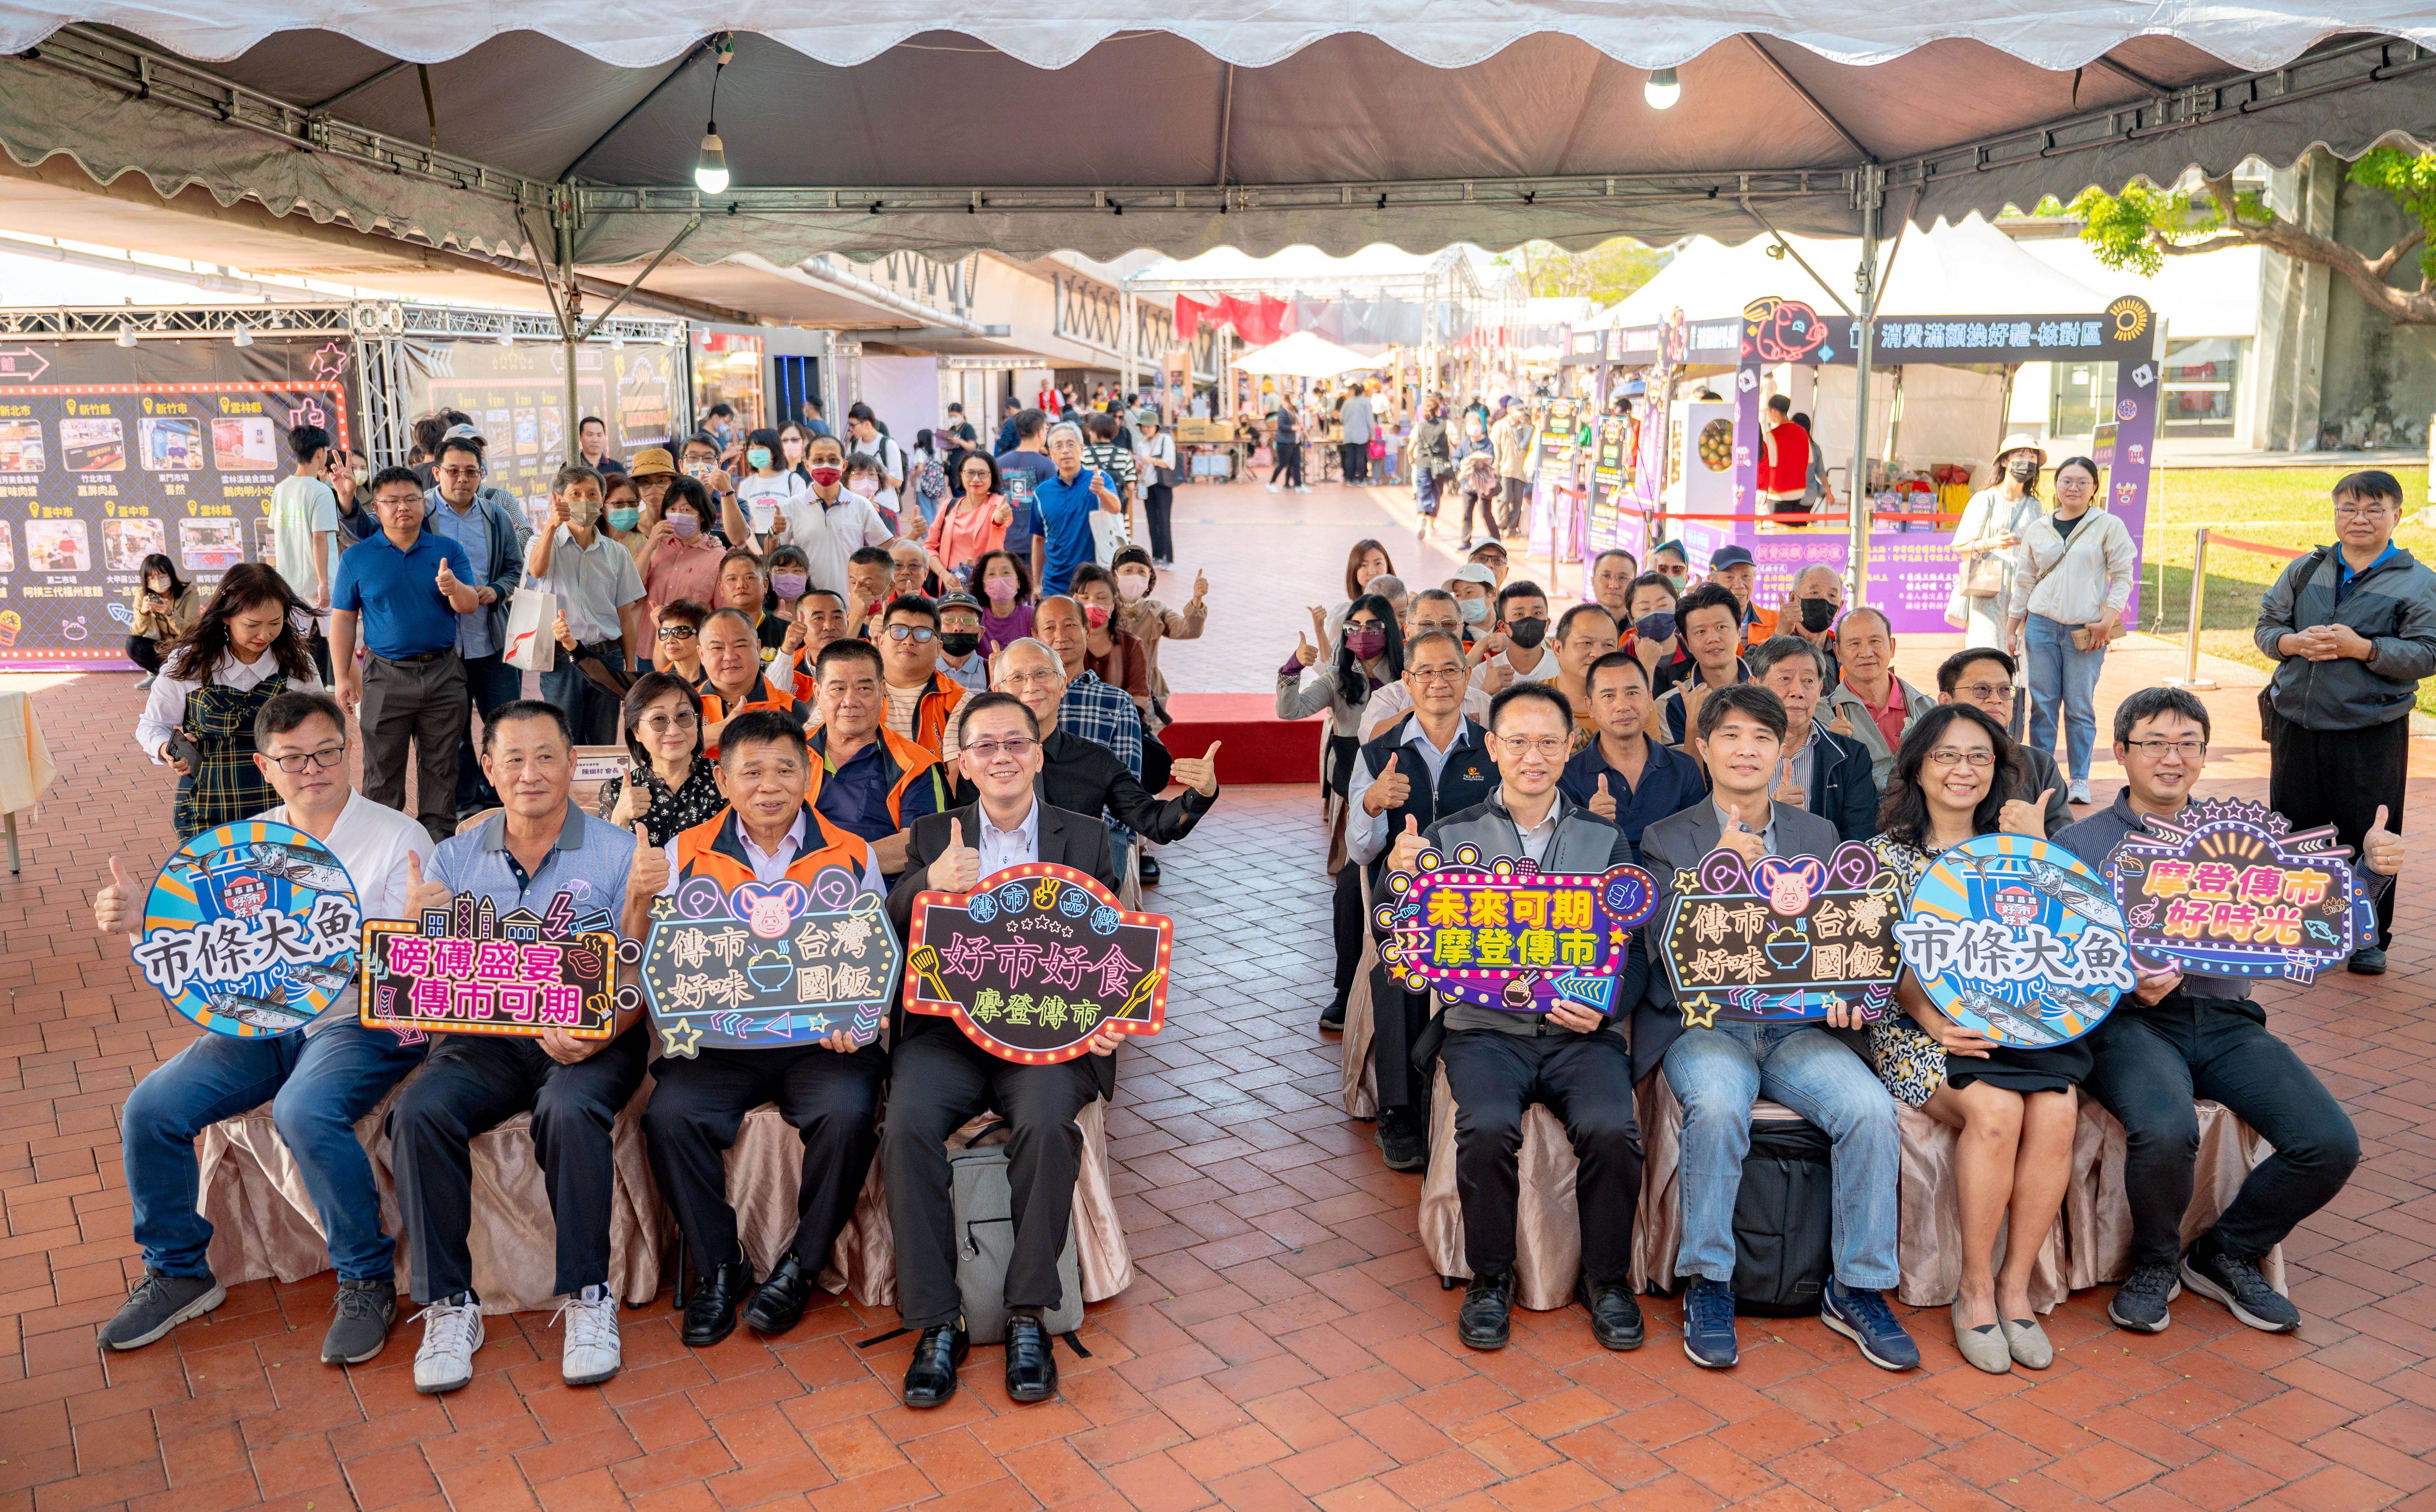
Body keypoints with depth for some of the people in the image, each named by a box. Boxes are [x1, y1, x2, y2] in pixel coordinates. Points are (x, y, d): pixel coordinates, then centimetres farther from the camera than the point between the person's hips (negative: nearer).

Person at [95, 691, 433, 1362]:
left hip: (362, 1022, -5)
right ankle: (179, 1271, 13)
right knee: (149, 1110, -11)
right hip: (264, 1021, 6)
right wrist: (142, 917, -9)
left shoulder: (399, 839, -5)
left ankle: (367, 1279, -13)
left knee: (305, 1113, -33)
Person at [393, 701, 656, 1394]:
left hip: (593, 1037, -3)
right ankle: (448, 1304, -12)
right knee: (418, 1111, -25)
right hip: (484, 1038, 3)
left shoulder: (618, 853, 3)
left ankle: (588, 1297, -18)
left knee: (571, 1109, -34)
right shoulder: (458, 856, 13)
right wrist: (416, 926, -12)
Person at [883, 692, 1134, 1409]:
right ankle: (938, 1325, -15)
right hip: (949, 1027, 1)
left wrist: (1110, 1017, -11)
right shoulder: (933, 838, 15)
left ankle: (1029, 1317, -15)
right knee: (907, 1125, -27)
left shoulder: (1085, 837, 13)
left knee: (1046, 1122, -32)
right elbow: (884, 935, 3)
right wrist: (929, 885, -18)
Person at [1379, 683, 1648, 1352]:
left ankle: (1607, 1279, 0)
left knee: (1611, 1128, -26)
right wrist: (1401, 878, -18)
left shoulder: (1605, 839, 12)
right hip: (1484, 1026, -1)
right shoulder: (1452, 836, 9)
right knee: (1489, 1127, -29)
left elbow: (1634, 951, 8)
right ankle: (1490, 1279, -3)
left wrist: (1607, 1003, -12)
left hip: (1581, 1029, 1)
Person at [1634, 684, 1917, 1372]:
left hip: (1798, 1026, 3)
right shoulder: (1668, 839, 6)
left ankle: (1857, 1289, -6)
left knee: (1872, 1110, -25)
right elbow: (1664, 948, -6)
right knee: (1719, 1108, -34)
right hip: (1705, 1024, -3)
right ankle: (1709, 1286, -16)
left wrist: (1844, 990, -10)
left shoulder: (1818, 836, 16)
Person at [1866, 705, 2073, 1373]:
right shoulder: (1888, 853, 7)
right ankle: (1976, 1287, -14)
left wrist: (2037, 851, -4)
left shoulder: (2013, 846, 15)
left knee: (2055, 1114, -28)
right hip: (1921, 1023, -3)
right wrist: (1928, 1016, -19)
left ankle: (2016, 1283, -12)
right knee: (1994, 1110, -31)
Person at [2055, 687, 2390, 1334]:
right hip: (2128, 1020, -4)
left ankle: (2226, 1254, 11)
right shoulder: (2080, 846, 5)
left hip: (2225, 1019, 4)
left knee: (2332, 1144, -17)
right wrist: (2127, 983, -22)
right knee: (2165, 1131, -34)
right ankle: (2154, 1263, -1)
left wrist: (2373, 868, -2)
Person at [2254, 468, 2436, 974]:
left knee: (2368, 839, 2)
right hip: (2296, 723, 3)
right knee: (2291, 831, 12)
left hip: (2371, 734, -3)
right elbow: (2266, 625, 12)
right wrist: (2293, 642, -9)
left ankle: (2370, 937, 16)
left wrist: (2363, 648, -18)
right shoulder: (2305, 571, 10)